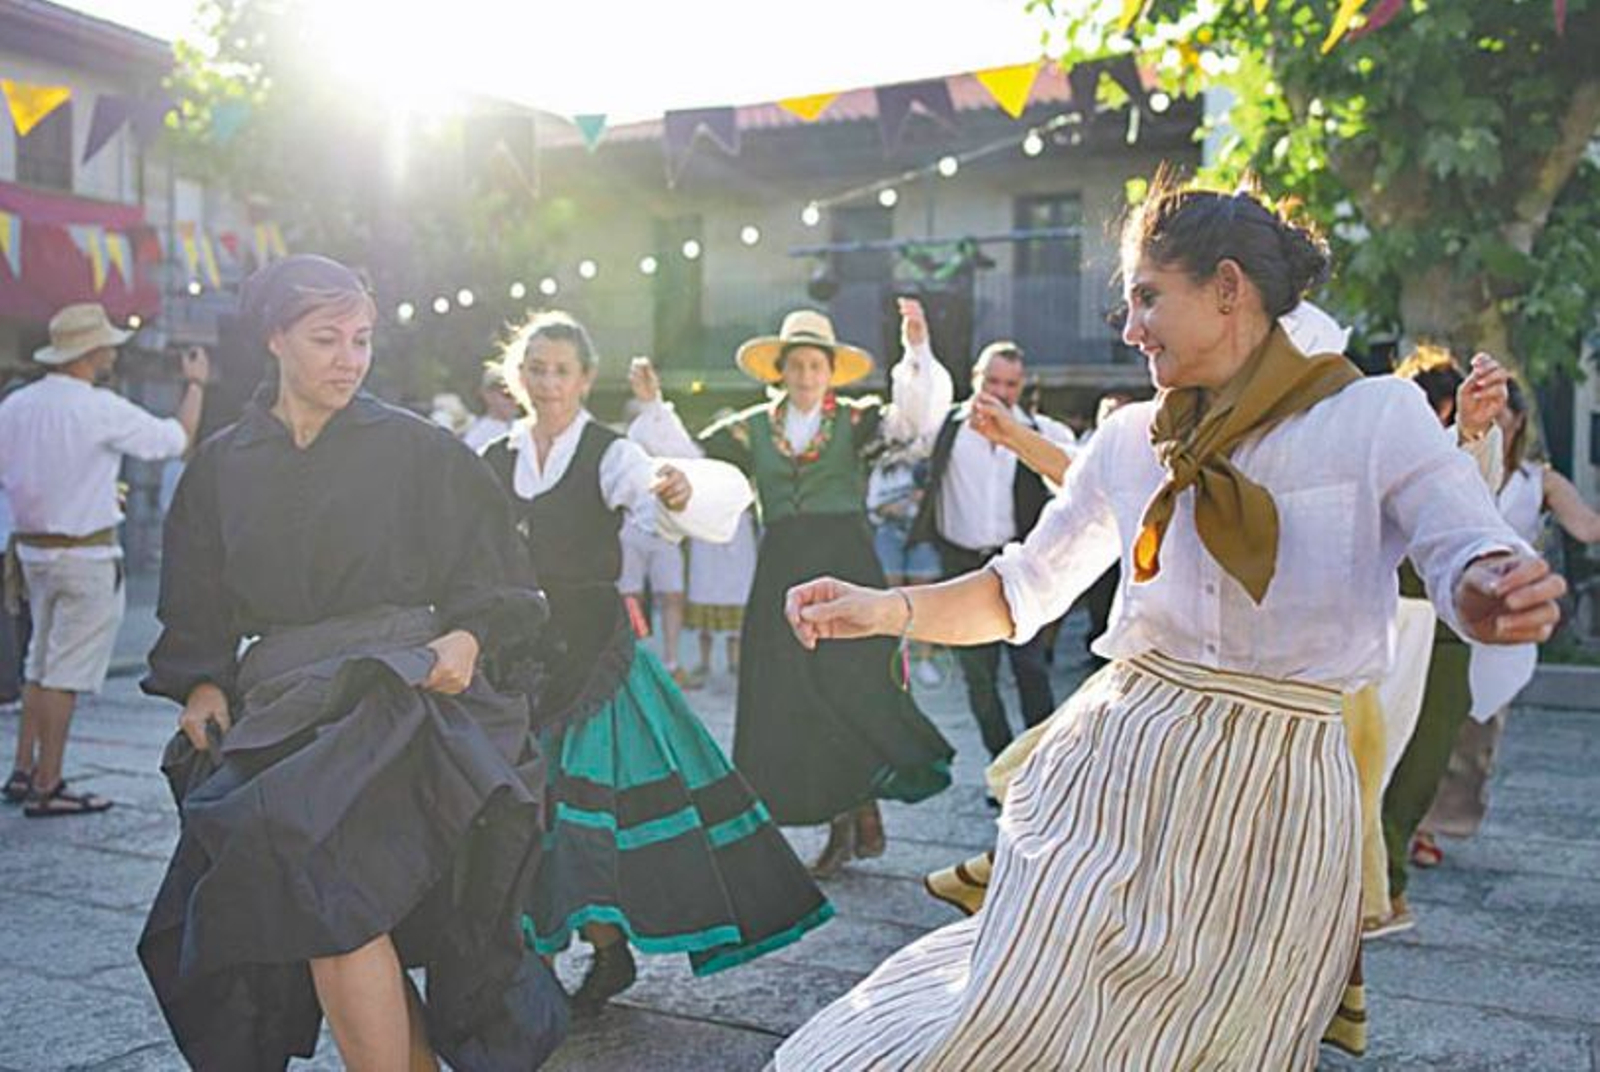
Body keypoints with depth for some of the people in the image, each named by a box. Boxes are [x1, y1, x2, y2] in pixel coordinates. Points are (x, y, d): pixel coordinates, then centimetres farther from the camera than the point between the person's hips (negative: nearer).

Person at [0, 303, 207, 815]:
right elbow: (178, 438, -8)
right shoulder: (100, 409, -16)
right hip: (86, 556, -7)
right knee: (67, 673, 0)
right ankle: (47, 787, 5)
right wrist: (196, 384, 7)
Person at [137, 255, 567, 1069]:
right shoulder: (222, 467, 12)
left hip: (400, 689, -4)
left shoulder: (416, 449, 3)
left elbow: (496, 585, 4)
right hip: (276, 706, 4)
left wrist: (466, 639, -13)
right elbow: (196, 613, 18)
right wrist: (202, 685, 2)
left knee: (325, 873, -24)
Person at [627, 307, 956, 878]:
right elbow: (693, 455, 10)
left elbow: (918, 418, -9)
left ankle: (865, 810, 8)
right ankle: (840, 823, 14)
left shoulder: (855, 420, 5)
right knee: (791, 698, 3)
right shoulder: (753, 428, 12)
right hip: (782, 570, 3)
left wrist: (918, 353, -17)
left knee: (853, 686, -9)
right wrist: (655, 406, 6)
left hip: (847, 564, -3)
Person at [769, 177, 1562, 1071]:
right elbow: (1021, 590, 12)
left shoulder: (1377, 415, -4)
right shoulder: (1131, 439, 7)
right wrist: (886, 610, -3)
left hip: (1274, 795, -2)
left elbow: (1471, 557, -12)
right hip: (1111, 768, 3)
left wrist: (1496, 596, -37)